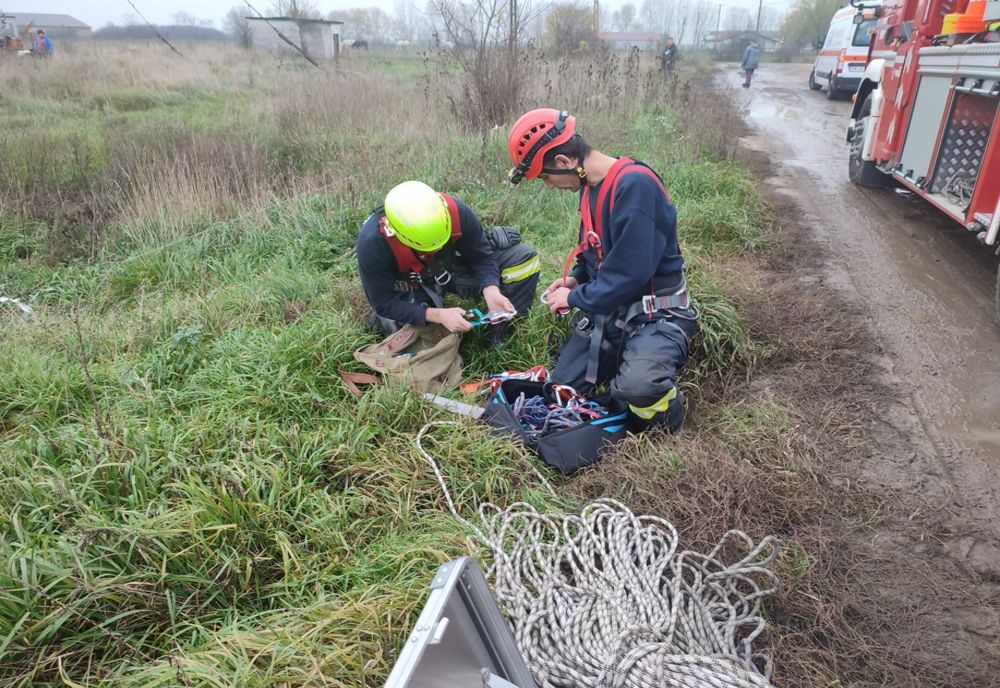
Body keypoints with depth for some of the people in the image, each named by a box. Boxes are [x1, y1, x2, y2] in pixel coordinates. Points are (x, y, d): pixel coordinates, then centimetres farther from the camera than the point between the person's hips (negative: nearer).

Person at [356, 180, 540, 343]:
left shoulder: (456, 211, -29)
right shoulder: (372, 242, -34)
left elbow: (481, 256, -14)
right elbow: (384, 303, -25)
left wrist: (491, 292, -33)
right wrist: (438, 315, -36)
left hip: (453, 267, 3)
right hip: (412, 288, -2)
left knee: (524, 257, -15)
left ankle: (496, 340, -6)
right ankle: (383, 320, 7)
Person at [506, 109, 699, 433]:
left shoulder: (635, 185, -24)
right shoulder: (591, 185, 5)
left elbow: (629, 274, -26)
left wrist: (574, 298, -12)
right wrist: (575, 279, 2)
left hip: (655, 313, -8)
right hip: (608, 307, 9)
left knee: (638, 386, -34)